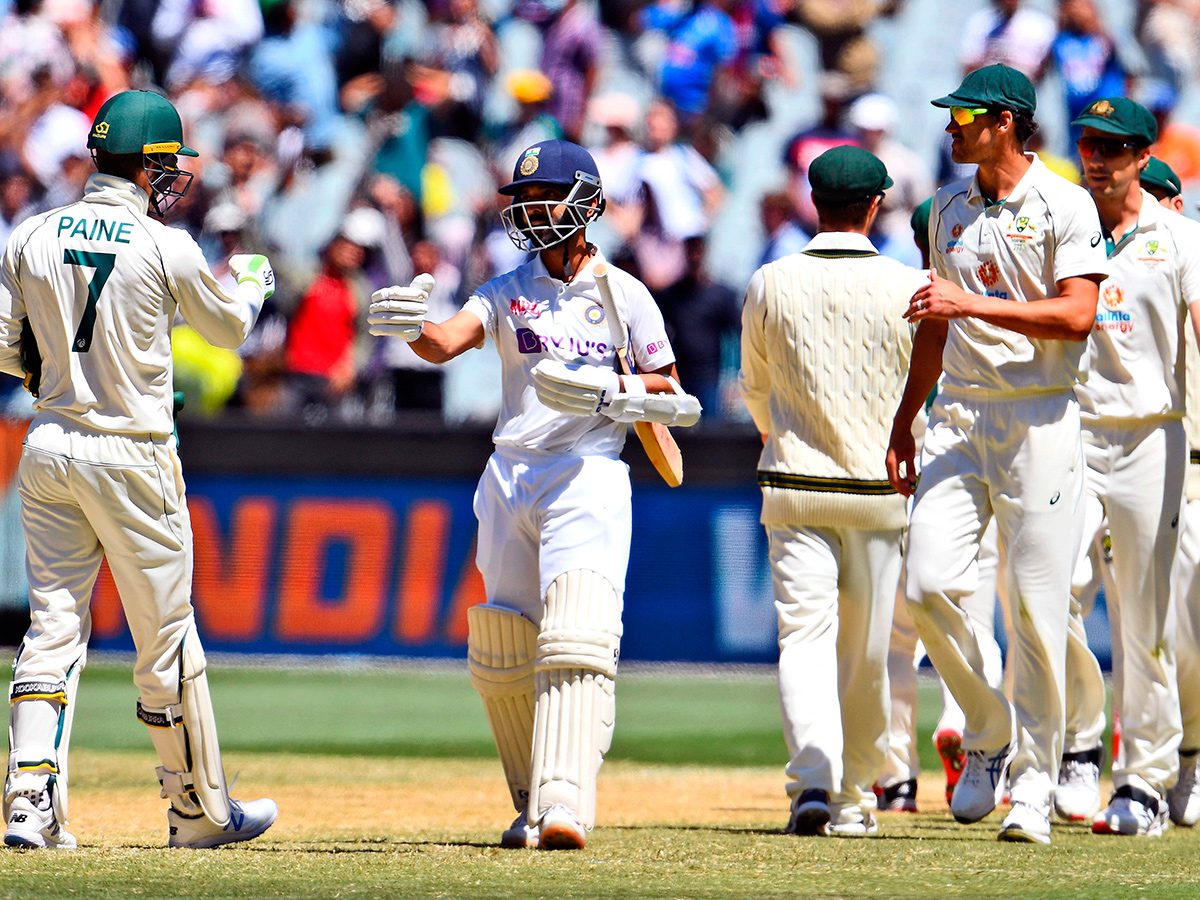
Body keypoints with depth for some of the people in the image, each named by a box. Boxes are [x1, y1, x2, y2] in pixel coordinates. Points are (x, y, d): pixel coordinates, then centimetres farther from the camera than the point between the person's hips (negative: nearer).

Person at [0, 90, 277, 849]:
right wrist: (254, 279, 27)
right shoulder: (167, 249, -10)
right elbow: (230, 327, 6)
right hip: (131, 456, -4)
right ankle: (200, 808, 16)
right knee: (166, 636, 6)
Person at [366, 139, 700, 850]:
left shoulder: (626, 296, 2)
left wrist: (609, 389, -13)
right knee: (503, 657, 8)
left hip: (590, 477, -4)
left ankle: (564, 806, -32)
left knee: (575, 642, -21)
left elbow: (671, 396, 6)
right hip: (510, 477, 4)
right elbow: (446, 343, -9)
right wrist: (411, 325, -31)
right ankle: (533, 802, 23)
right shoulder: (508, 291, 9)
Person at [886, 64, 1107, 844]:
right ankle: (988, 729, 13)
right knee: (929, 586, -9)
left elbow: (1076, 314, -15)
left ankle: (1032, 785, 1)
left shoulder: (1064, 206, -5)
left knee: (1037, 603, -5)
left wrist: (973, 304, -19)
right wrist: (905, 422, 22)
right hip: (958, 417, 6)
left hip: (1039, 421, -6)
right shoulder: (951, 208, 16)